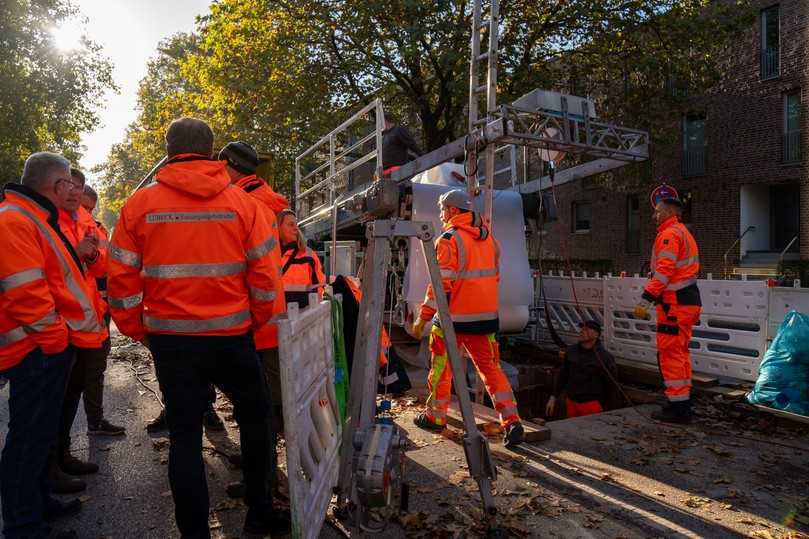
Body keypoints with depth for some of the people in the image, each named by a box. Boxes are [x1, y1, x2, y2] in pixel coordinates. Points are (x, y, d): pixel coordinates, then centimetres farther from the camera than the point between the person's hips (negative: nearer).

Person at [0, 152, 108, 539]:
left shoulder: (34, 218, 17)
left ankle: (38, 501, 35)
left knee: (41, 433, 20)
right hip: (38, 351, -11)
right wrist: (57, 339, -17)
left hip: (48, 346, 11)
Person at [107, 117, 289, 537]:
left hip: (170, 340, 1)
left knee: (184, 435, 12)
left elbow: (122, 277, -1)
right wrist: (257, 321, 9)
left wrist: (136, 329, 12)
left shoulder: (140, 204, -1)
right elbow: (264, 273, -5)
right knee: (254, 418, 19)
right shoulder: (241, 202, -4)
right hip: (231, 335, 0)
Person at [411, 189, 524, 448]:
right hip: (486, 315, 6)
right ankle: (512, 422, 7)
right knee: (491, 368, 12)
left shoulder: (449, 239, -12)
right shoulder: (487, 236, 10)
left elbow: (441, 283, -17)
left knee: (442, 368, 12)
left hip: (454, 317, -6)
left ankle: (436, 417, 23)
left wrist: (423, 317, -12)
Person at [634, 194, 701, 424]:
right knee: (680, 353, 16)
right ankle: (683, 405, 24)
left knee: (669, 354, -6)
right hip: (689, 300, 11)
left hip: (675, 304, -11)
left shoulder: (669, 233, -11)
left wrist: (645, 301, -23)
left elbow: (664, 271, -21)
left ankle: (677, 407, -1)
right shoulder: (683, 232, 22)